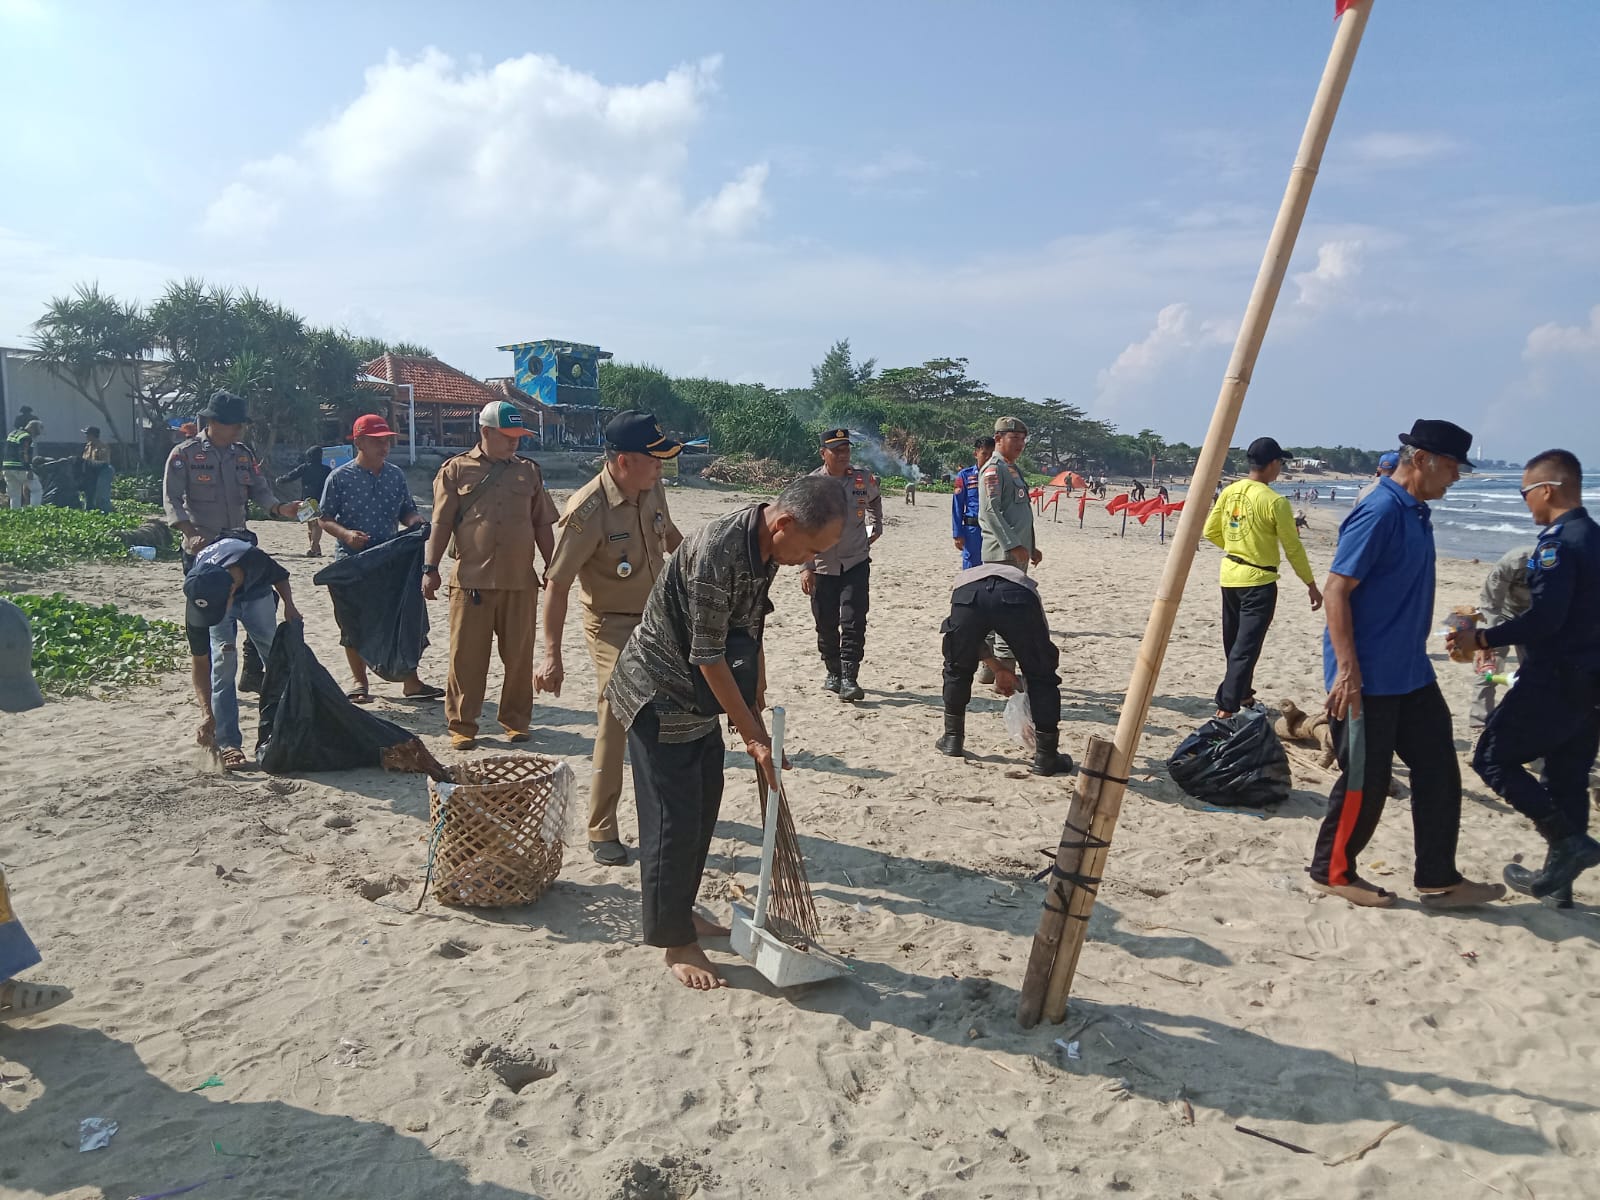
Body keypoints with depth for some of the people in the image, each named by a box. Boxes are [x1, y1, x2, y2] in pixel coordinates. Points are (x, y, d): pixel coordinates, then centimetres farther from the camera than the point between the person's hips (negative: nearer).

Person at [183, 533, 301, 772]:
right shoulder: (199, 599, -39)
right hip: (213, 594, -2)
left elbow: (280, 575, -13)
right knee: (222, 665, -17)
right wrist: (206, 712, -34)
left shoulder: (254, 559, -43)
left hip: (255, 591, 2)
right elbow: (198, 660, -29)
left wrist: (289, 605, -26)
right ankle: (227, 744, -14)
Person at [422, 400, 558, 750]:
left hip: (520, 581, 3)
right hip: (470, 580, -2)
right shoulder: (457, 469, 4)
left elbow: (542, 525, 15)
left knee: (519, 656, 7)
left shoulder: (528, 472, 12)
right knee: (467, 656, 2)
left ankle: (516, 720, 22)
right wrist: (431, 568, -4)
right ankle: (462, 725, 14)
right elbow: (441, 523, 2)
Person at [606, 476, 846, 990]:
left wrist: (757, 704, 11)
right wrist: (752, 733, -20)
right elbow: (708, 657, -27)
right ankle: (674, 941, 14)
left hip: (700, 694, 9)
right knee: (674, 819, -2)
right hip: (660, 695, -9)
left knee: (703, 808, 17)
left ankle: (679, 910, 35)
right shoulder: (718, 552, -32)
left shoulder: (768, 546, -4)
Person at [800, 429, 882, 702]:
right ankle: (833, 673, 24)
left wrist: (876, 527, 22)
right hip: (822, 567, 0)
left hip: (856, 563, 0)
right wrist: (806, 567, -13)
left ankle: (849, 678, -6)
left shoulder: (864, 479, 1)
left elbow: (874, 499, 27)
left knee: (853, 621, -10)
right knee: (826, 625, 7)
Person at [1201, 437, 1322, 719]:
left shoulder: (1229, 492, 1)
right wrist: (1312, 586, -1)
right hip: (1258, 581, -7)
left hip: (1230, 576, 7)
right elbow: (1293, 549, -11)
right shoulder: (1275, 501, -16)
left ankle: (1242, 694, 35)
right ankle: (1228, 706, -6)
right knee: (1246, 647, -3)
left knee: (1234, 644, 19)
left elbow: (1210, 531, 9)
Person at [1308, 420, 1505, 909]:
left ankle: (1438, 879, 23)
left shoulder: (1417, 512, 11)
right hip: (1368, 679, -10)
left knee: (1439, 771, 12)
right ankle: (1331, 871, 18)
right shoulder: (1380, 512, -18)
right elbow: (1336, 590, -22)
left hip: (1410, 674, 10)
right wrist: (1347, 670, -25)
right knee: (1366, 780, 1)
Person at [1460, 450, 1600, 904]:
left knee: (1493, 758, 1)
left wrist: (1484, 638, -16)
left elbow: (1545, 618, -24)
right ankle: (1560, 876, 22)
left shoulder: (1557, 542, -17)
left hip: (1554, 680, -9)